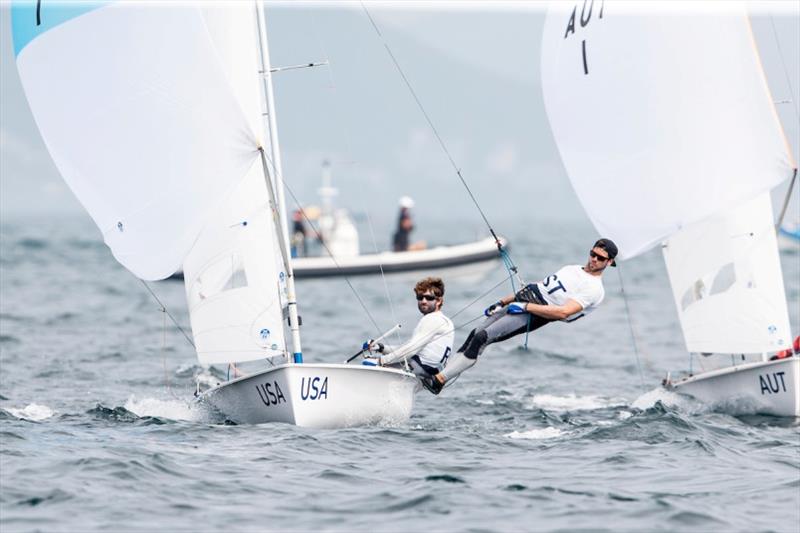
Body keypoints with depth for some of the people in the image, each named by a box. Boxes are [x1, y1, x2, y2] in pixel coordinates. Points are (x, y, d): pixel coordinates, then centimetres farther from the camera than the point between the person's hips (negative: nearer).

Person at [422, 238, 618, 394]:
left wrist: (526, 306, -21)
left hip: (535, 313, -8)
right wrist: (502, 302, 21)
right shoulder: (572, 269, 21)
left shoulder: (595, 290, -8)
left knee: (481, 339, -19)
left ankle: (440, 380, -20)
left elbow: (564, 312, -20)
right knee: (475, 335, -3)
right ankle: (442, 372, -1)